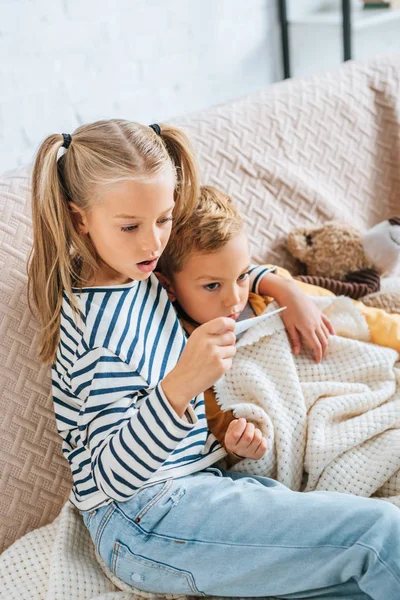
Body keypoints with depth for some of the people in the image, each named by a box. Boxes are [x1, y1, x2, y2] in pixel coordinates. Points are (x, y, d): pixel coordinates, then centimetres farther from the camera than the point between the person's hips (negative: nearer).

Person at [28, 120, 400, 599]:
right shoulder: (100, 326, -21)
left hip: (193, 480, 9)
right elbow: (111, 475, -24)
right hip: (143, 524, -9)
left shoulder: (137, 267, 7)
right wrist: (180, 385, -38)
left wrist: (284, 289, 12)